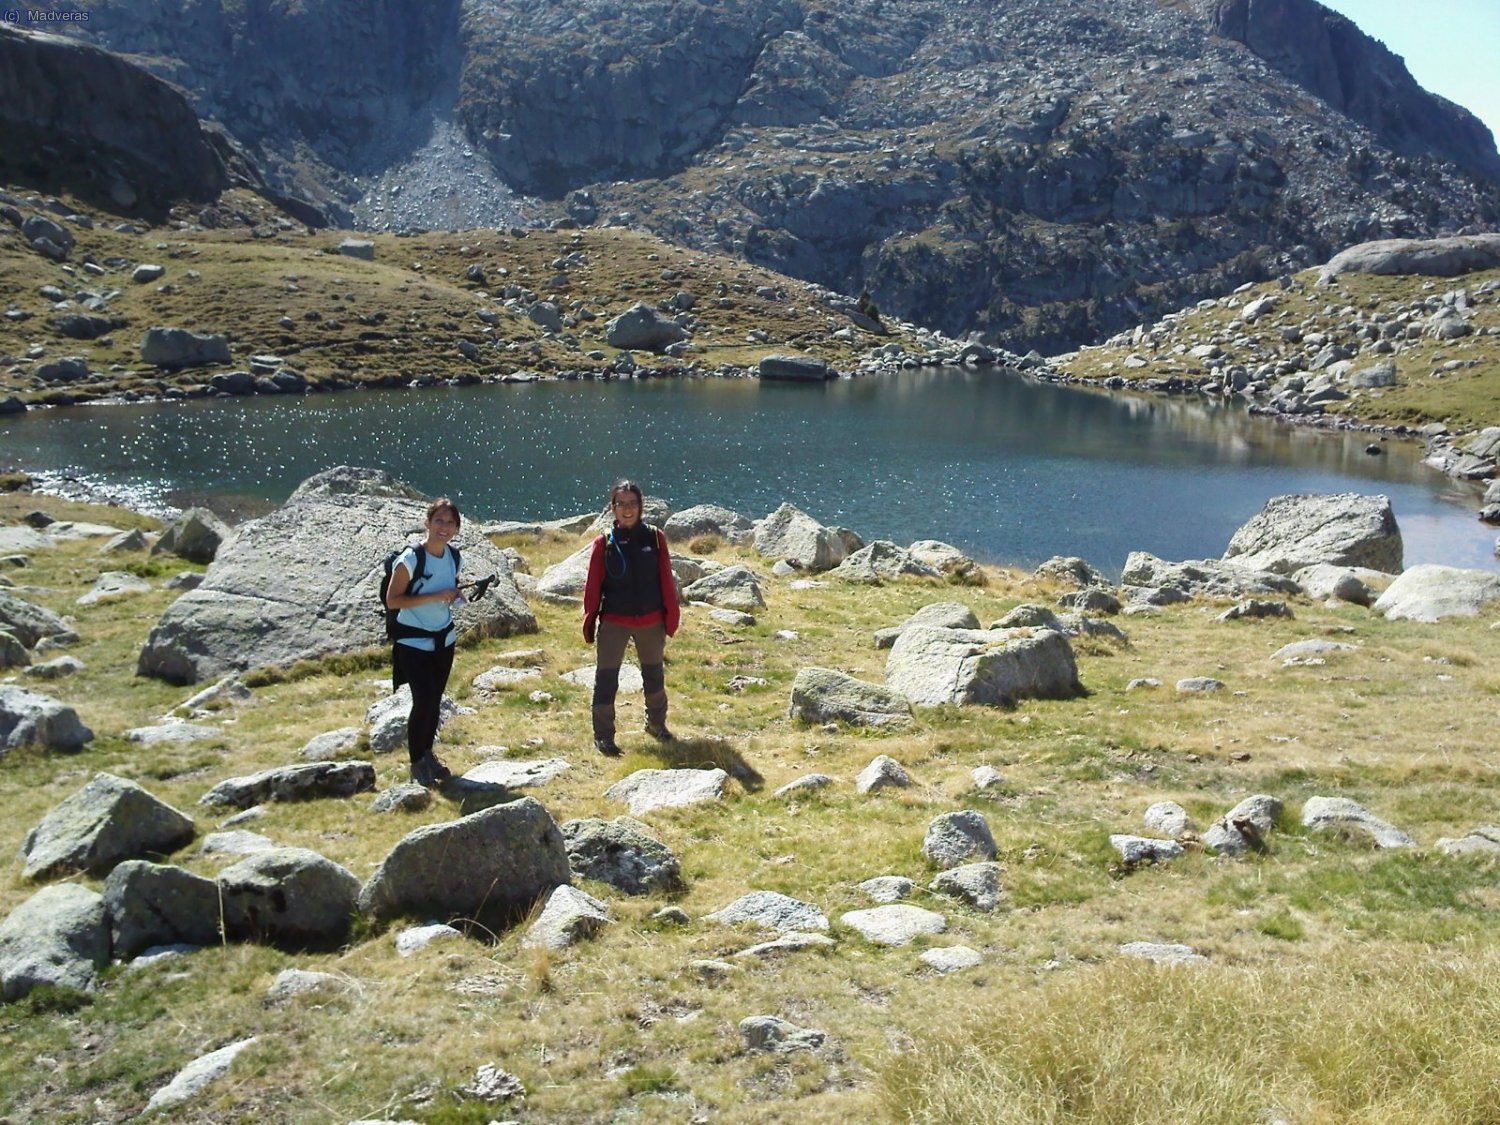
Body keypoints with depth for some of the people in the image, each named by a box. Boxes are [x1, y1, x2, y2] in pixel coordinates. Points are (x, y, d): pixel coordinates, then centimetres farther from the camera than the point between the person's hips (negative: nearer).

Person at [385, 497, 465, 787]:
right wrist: (434, 597, -27)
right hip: (414, 641, -6)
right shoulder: (410, 559, -19)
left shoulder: (454, 557, 1)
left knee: (435, 699, 12)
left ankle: (428, 754, 28)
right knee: (424, 700, -10)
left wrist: (457, 595, -6)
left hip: (444, 638, 6)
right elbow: (392, 600, -19)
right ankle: (417, 764, 6)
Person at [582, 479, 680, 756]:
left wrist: (671, 615, 0)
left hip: (651, 621, 2)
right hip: (614, 622, -2)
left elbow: (666, 579, 0)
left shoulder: (655, 538, -4)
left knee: (654, 675, 18)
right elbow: (593, 586, -3)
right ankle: (603, 735, 10)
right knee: (606, 679, -1)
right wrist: (589, 620, -3)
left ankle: (656, 723, 38)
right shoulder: (604, 543, -7)